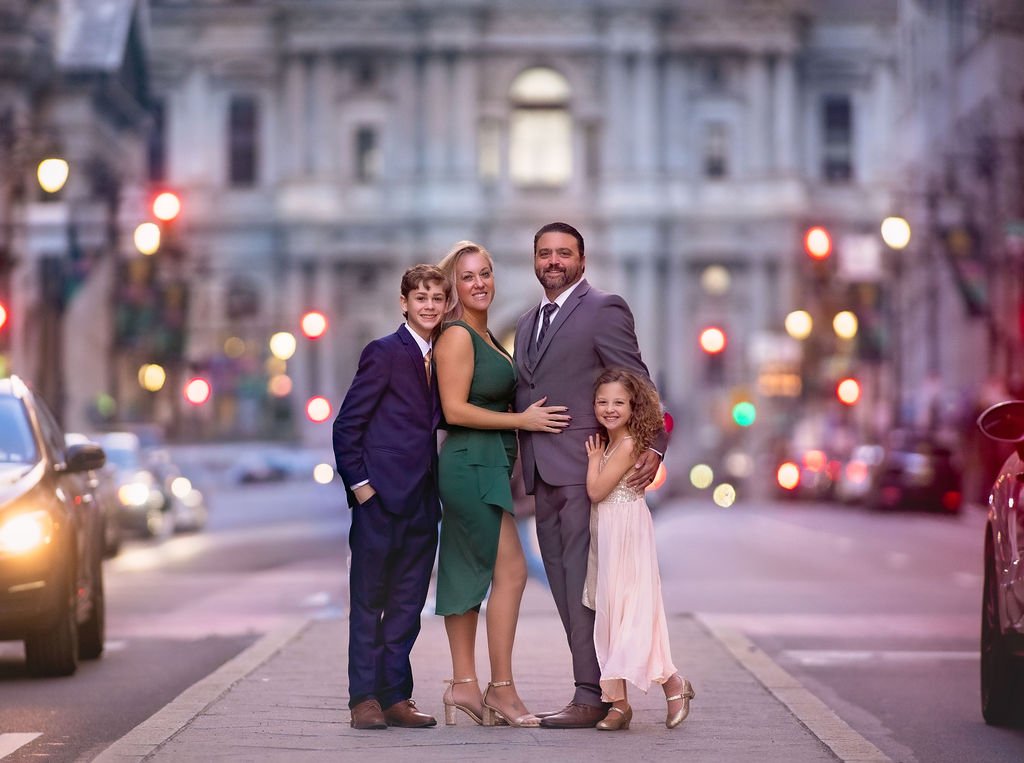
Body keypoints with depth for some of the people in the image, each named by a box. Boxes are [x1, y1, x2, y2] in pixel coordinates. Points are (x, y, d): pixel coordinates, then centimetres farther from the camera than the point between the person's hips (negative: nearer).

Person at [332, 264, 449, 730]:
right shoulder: (384, 353, -7)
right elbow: (347, 424, -8)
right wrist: (360, 484, -13)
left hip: (422, 500, 6)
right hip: (381, 497, -6)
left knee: (407, 604, 8)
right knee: (369, 602, 0)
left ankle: (395, 697, 13)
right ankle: (365, 699, 4)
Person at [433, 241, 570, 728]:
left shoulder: (483, 336, 17)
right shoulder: (457, 337, -11)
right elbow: (455, 410, -17)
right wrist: (522, 420, -16)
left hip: (485, 465, 10)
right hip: (472, 464, -10)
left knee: (469, 575, 9)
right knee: (510, 571, -9)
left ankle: (464, 684, 12)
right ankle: (501, 688, -5)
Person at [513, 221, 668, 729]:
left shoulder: (604, 310, -2)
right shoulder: (528, 325, 21)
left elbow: (637, 384, -7)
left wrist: (652, 445, -17)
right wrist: (520, 466, 13)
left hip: (584, 470, -8)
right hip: (542, 476, 8)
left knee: (583, 585, -9)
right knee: (564, 588, 7)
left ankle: (591, 696, -7)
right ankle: (593, 689, 12)